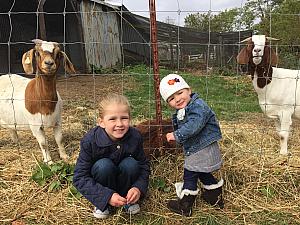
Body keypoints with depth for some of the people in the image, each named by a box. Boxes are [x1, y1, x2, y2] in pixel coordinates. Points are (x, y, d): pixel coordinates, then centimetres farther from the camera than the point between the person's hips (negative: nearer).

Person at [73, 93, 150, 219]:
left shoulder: (135, 136, -21)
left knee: (130, 163, -28)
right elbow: (79, 178, -24)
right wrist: (107, 196, -34)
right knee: (104, 165, -32)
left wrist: (138, 187, -28)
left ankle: (128, 200, -2)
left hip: (124, 181, 2)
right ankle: (104, 204, -7)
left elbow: (144, 165, -9)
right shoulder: (90, 141, -27)